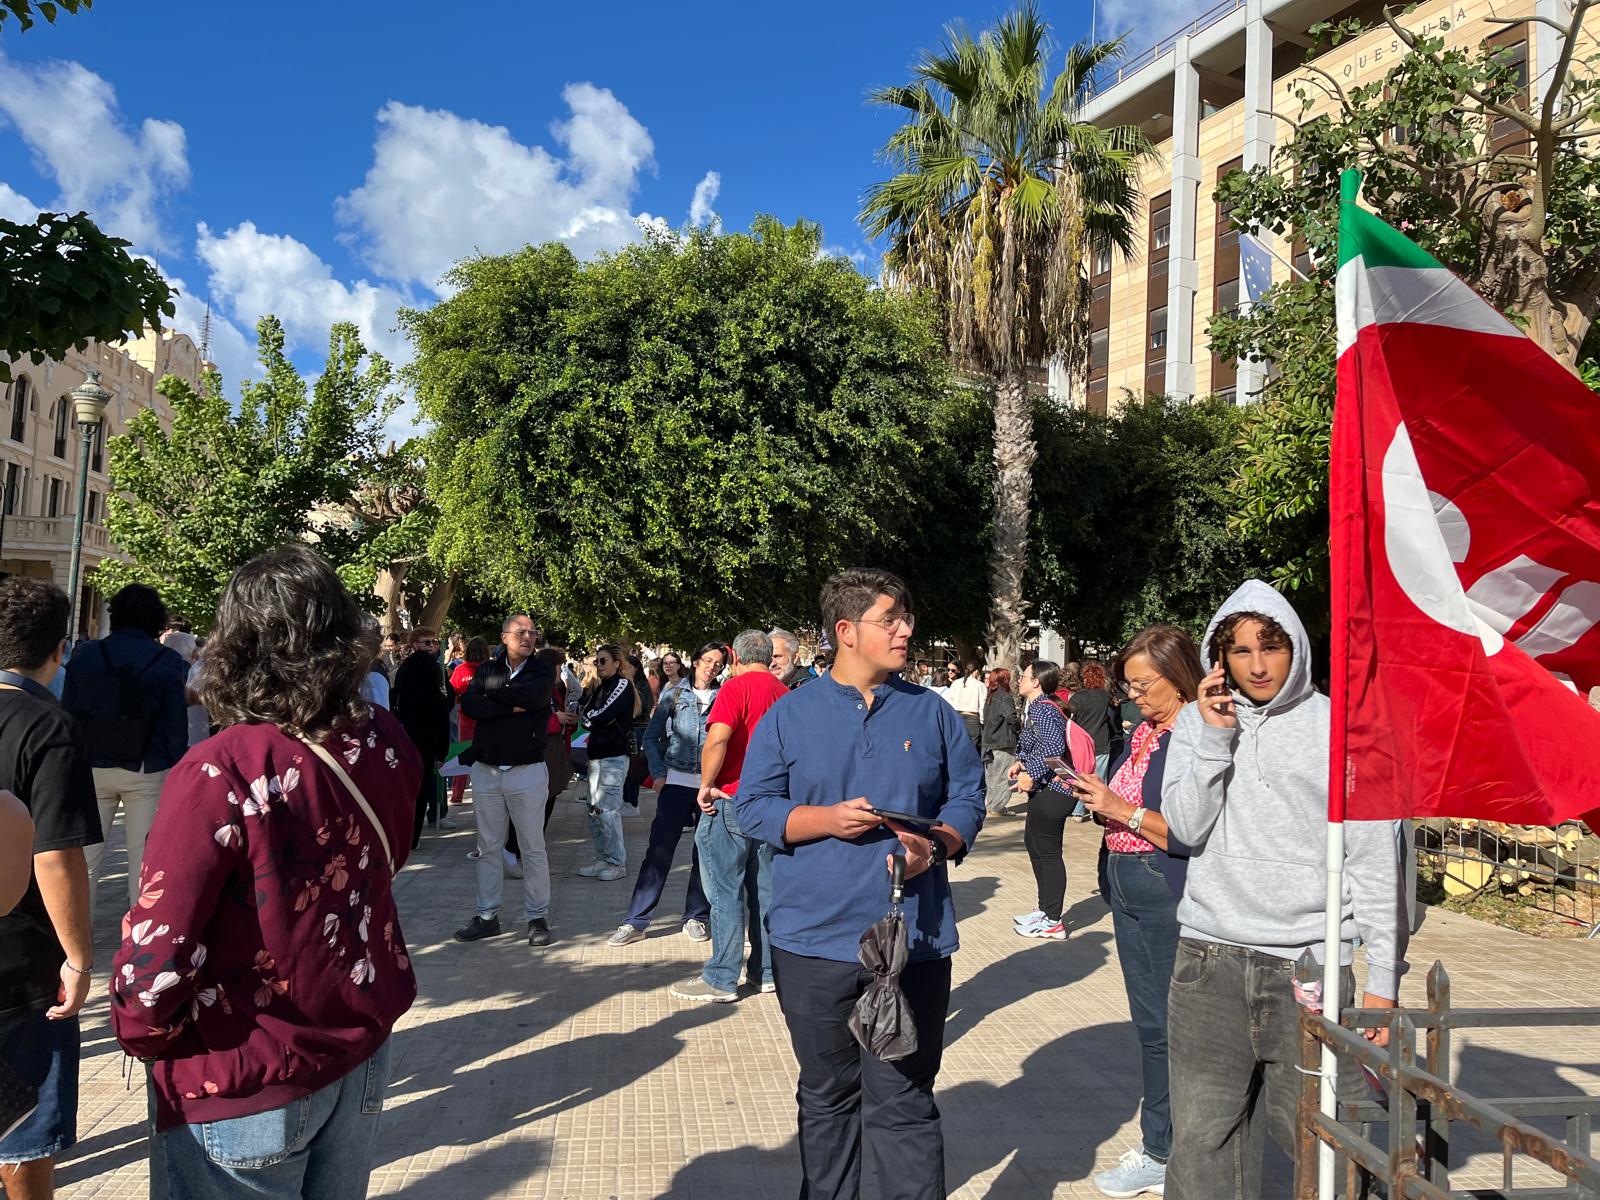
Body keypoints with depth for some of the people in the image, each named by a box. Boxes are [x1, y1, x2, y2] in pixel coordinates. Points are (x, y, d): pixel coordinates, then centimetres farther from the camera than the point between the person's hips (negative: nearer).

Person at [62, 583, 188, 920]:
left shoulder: (86, 655, 2)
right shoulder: (168, 662, -6)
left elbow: (67, 713, 5)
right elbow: (176, 725, -7)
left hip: (91, 767, 2)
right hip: (146, 771, -2)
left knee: (86, 853, 9)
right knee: (144, 853, 6)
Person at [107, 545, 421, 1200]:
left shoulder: (219, 774, -25)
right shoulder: (385, 745, -8)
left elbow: (156, 950, -22)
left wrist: (142, 1030, -5)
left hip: (244, 1084, -4)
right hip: (361, 1052, 5)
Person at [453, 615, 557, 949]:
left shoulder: (541, 672, 1)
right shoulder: (486, 670, 6)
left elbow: (534, 695, -21)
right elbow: (469, 704, -11)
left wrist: (492, 692, -10)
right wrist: (511, 706, -19)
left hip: (527, 771, -2)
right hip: (486, 771, 3)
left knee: (533, 848, 2)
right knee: (488, 847, 11)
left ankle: (537, 918, 11)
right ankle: (487, 915, 21)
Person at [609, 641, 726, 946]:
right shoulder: (674, 695, 7)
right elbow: (651, 737, 9)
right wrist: (659, 773, -1)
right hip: (676, 782, 0)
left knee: (705, 853, 7)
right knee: (659, 852, -3)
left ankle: (697, 918, 20)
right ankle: (636, 921, 2)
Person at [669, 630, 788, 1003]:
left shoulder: (737, 686, -11)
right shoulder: (784, 693, 9)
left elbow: (717, 738, -25)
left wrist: (706, 786, -14)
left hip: (731, 800, -7)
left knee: (725, 890, -1)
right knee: (765, 887, 13)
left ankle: (721, 979, 3)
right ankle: (766, 970, 20)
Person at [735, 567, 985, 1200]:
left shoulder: (933, 713, 5)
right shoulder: (790, 715, 1)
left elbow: (967, 799, 8)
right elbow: (753, 807, 0)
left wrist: (937, 844, -12)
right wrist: (827, 819, -15)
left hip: (913, 941, 0)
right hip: (814, 941, 0)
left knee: (903, 1102, 4)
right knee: (827, 1096, 17)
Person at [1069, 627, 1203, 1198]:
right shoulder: (1144, 733, 11)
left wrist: (1122, 809, -19)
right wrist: (1100, 799, 0)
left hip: (1172, 900, -9)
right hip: (1129, 893, 9)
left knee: (1172, 1027, 2)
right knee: (1150, 1025, 17)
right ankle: (1160, 1148, 29)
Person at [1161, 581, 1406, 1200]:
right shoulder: (1196, 721, 8)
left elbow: (1376, 862, 0)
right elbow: (1186, 827, -1)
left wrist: (1384, 978, -1)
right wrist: (1213, 736, -9)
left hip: (1309, 962, -2)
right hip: (1210, 959, 2)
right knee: (1204, 1137, 7)